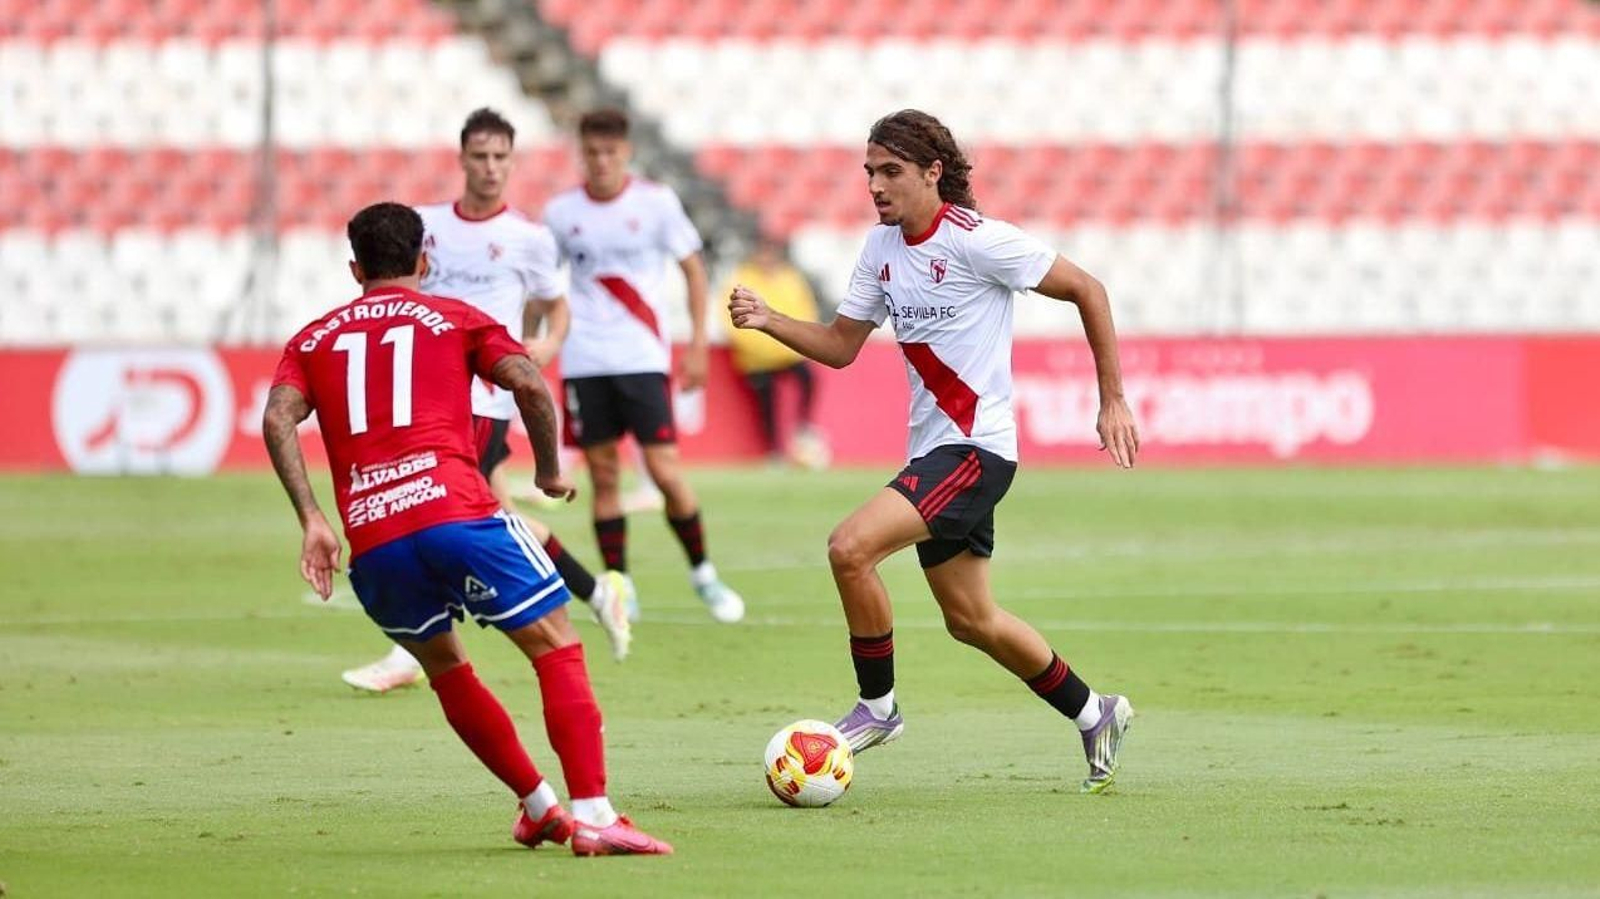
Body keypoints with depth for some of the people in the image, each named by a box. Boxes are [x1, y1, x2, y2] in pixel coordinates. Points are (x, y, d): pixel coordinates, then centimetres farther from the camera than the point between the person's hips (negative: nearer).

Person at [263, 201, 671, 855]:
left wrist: (311, 521, 1)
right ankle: (592, 815, -16)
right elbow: (529, 384, 1)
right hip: (453, 509, -3)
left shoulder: (314, 339, 23)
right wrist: (549, 471, 16)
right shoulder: (453, 318, 17)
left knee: (444, 666, 27)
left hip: (371, 543, 3)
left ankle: (538, 806, 27)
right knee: (557, 648, 0)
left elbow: (277, 418, 5)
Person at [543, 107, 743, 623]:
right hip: (584, 362, 2)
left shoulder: (656, 203, 0)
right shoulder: (561, 212, 5)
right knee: (603, 477, 2)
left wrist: (698, 344, 1)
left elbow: (693, 270, 7)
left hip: (643, 360, -2)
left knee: (665, 472, -8)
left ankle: (703, 573, 10)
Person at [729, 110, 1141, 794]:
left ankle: (877, 707, -6)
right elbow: (840, 346, 12)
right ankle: (1094, 716, 33)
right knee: (971, 620, 15)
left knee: (850, 548, -23)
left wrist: (1113, 401, -8)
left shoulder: (977, 241, -15)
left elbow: (1087, 291, -9)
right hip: (932, 449, 9)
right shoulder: (882, 247, 7)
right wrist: (769, 322, -7)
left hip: (976, 447, -9)